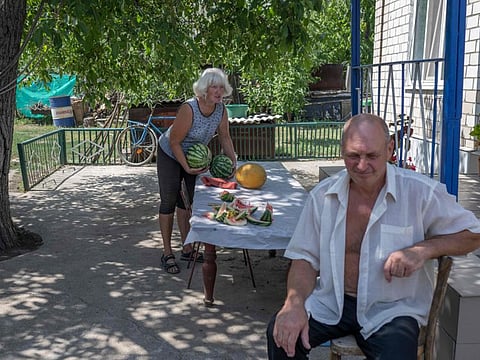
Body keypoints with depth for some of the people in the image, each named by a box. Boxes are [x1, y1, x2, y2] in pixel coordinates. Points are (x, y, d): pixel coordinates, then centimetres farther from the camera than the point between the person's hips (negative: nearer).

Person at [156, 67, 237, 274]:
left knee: (186, 201, 13)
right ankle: (167, 253, 7)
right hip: (170, 155, -6)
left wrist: (233, 161, -8)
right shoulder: (189, 109, -33)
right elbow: (175, 142, -27)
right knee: (169, 202, -2)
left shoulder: (221, 109, -15)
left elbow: (224, 137, 0)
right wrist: (187, 168, -27)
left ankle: (186, 249, 23)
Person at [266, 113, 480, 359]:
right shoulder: (323, 195, -1)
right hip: (331, 302, 2)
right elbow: (306, 258, 2)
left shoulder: (420, 192, -9)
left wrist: (423, 250, -17)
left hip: (391, 310, -2)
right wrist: (295, 304, -17)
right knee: (280, 335, -21)